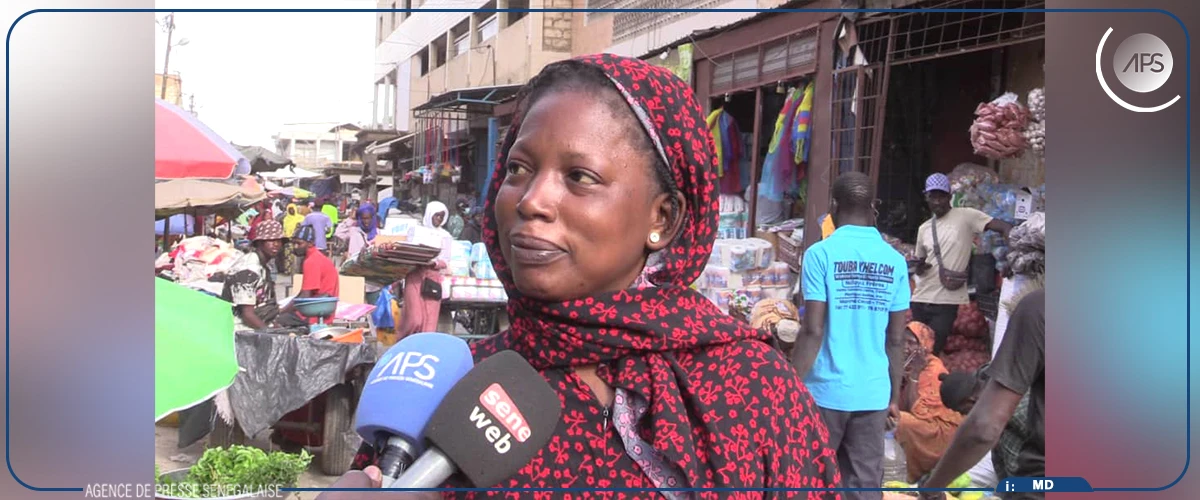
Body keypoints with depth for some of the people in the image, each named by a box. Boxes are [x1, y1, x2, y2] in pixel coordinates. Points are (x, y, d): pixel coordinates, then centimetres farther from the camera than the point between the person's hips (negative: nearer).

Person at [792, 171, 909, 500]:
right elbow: (896, 339, 6)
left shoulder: (821, 253, -8)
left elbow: (813, 331, -12)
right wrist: (895, 396, 16)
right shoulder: (894, 260, 4)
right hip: (873, 394, 4)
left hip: (826, 391, -3)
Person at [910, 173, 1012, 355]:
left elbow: (1004, 227, -10)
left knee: (931, 352, -7)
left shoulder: (965, 216, -3)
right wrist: (918, 267, -1)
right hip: (921, 299, 6)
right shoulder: (924, 229, 14)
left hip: (946, 301, -5)